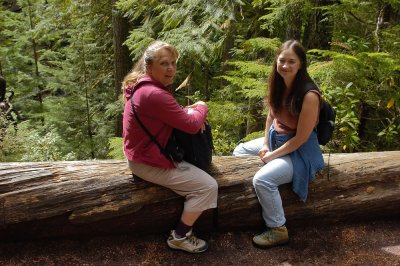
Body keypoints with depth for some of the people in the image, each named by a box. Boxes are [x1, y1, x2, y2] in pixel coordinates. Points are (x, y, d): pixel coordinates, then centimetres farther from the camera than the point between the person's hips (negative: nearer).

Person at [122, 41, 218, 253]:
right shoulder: (154, 94, -28)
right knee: (207, 186, -9)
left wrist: (191, 111, -4)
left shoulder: (144, 86, 7)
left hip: (143, 153, 11)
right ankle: (180, 237, 9)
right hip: (150, 162, -11)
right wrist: (201, 108, -3)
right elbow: (191, 125, -25)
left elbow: (172, 114, 18)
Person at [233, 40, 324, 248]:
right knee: (239, 152, 14)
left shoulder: (309, 95, -28)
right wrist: (265, 145, 2)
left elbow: (300, 138, -23)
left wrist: (271, 156, -16)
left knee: (262, 179, -26)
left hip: (299, 151, -8)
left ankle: (278, 230, -5)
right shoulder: (278, 84, -6)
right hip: (275, 139, 9)